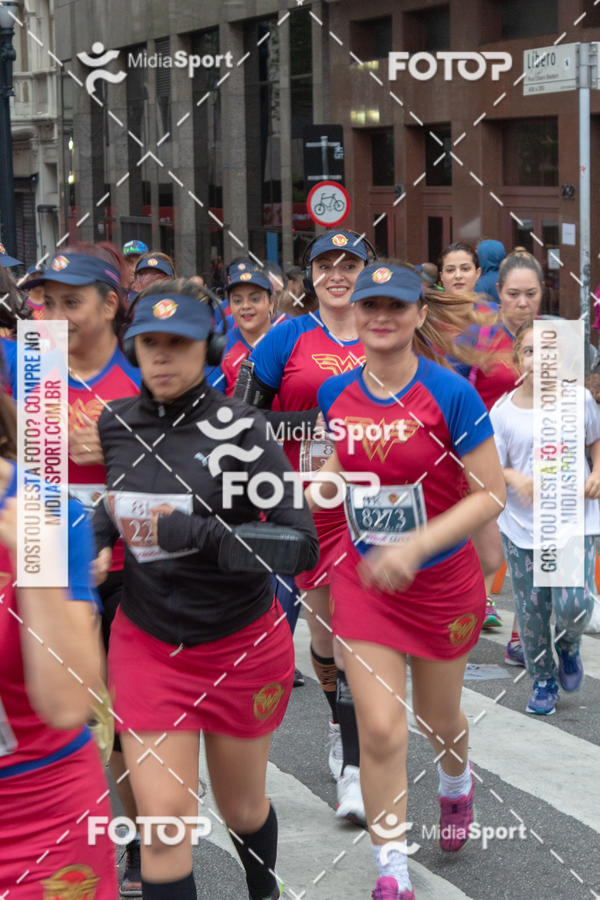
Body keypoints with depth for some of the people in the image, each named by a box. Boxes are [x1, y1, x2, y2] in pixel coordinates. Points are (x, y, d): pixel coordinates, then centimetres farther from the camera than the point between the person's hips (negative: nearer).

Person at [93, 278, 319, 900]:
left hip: (241, 647, -2)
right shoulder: (116, 423, -3)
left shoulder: (239, 429, -16)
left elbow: (301, 545, -20)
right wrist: (97, 539, -1)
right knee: (164, 817, -8)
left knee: (242, 807, 17)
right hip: (146, 643, 2)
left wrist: (203, 535, -28)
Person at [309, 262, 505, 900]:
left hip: (441, 581, -2)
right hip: (363, 579, 2)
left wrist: (414, 546, -28)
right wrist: (311, 494, -3)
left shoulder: (451, 394, -19)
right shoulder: (336, 394, -5)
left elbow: (491, 494, -18)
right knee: (379, 731, -6)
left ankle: (456, 785, 55)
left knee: (437, 718, 18)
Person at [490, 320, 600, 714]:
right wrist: (516, 479, -20)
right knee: (532, 610, 6)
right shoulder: (503, 411, -5)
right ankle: (543, 681, 28)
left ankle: (568, 645, 23)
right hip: (523, 524, 1)